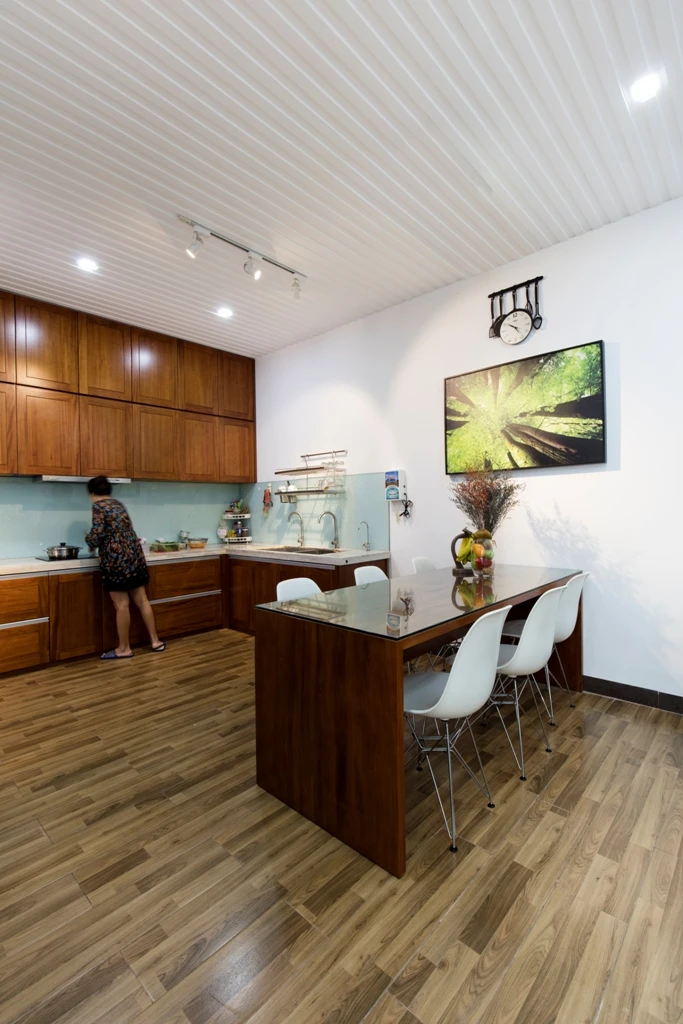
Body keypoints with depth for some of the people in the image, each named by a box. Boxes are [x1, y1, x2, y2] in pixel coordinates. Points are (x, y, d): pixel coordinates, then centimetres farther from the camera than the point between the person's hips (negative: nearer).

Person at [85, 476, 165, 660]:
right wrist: (97, 542, 33)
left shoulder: (98, 506, -4)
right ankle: (155, 641, 18)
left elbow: (97, 535, -12)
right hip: (134, 554, 7)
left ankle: (124, 648, 12)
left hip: (116, 559, -7)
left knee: (122, 605, 1)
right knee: (142, 600, 11)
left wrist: (89, 541, 11)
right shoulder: (119, 504, 17)